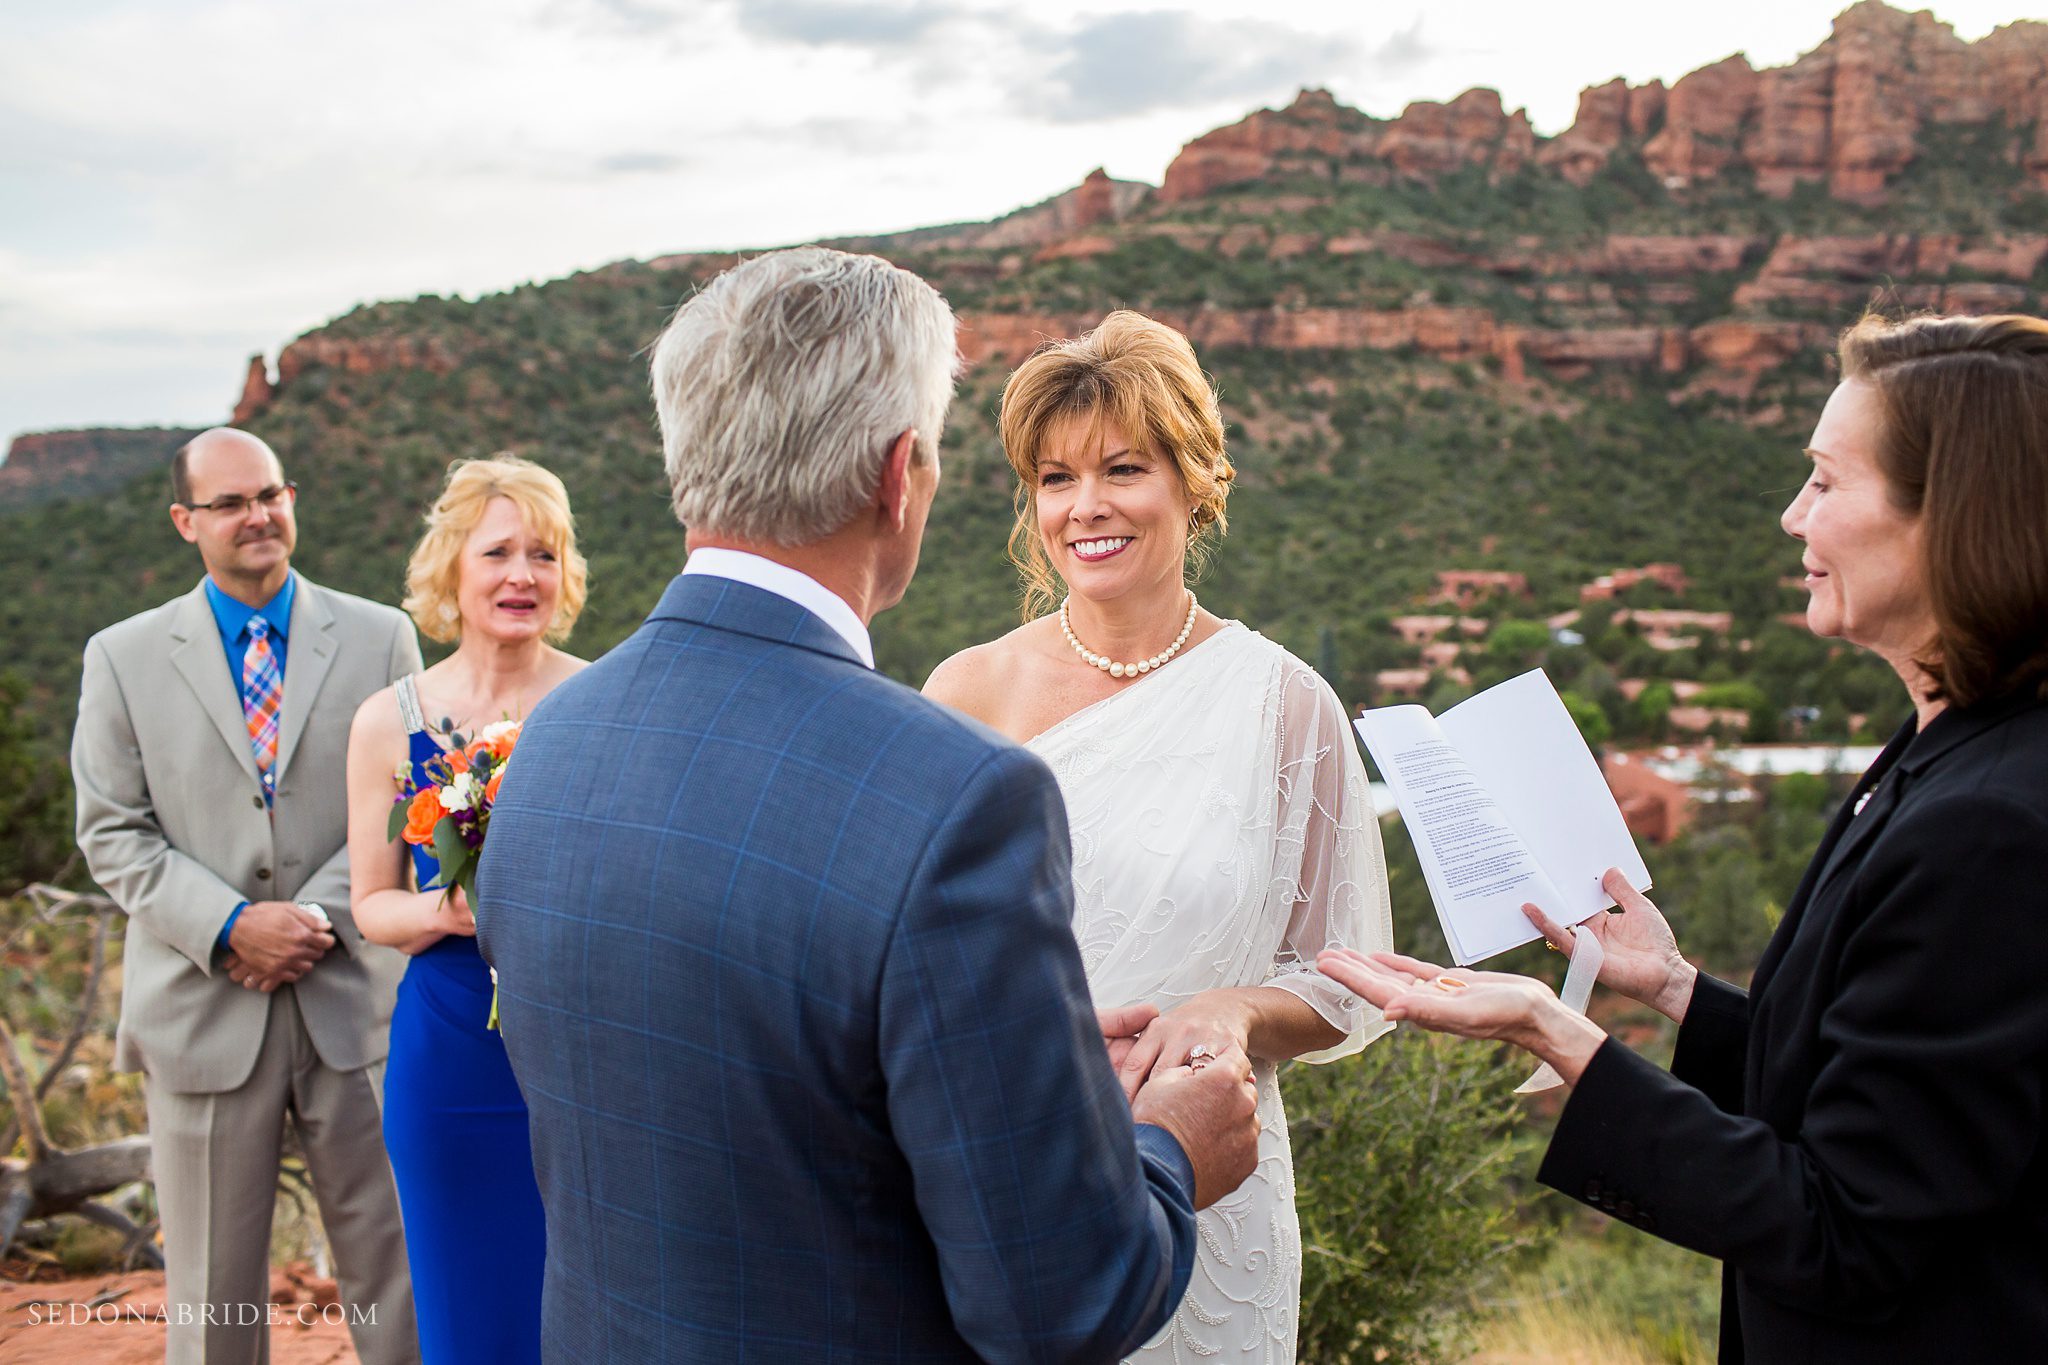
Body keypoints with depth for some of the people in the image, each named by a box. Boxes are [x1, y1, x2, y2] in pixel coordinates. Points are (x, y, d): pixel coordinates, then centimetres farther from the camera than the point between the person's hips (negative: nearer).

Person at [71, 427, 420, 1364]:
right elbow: (112, 835, 1)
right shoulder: (122, 657, 5)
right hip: (201, 1007, 0)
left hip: (352, 998, 0)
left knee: (392, 1268, 6)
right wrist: (230, 927, -12)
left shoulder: (380, 638, 5)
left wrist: (320, 915, -11)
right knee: (212, 1285, 10)